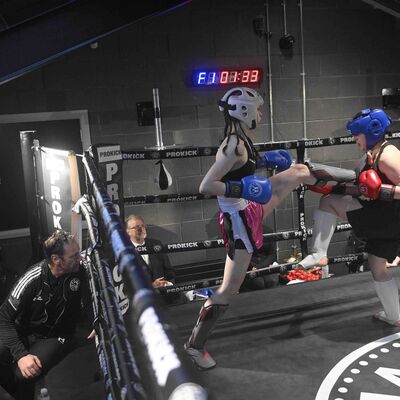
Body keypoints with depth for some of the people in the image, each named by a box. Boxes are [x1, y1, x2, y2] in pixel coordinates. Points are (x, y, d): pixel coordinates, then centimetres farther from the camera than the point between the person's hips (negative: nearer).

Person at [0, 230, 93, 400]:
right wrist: (20, 354, -30)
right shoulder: (32, 279, -20)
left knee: (23, 375, -27)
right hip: (25, 334, 1)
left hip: (58, 336, 0)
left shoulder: (80, 272, -13)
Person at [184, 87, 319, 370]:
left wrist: (265, 160, 16)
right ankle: (195, 344, 13)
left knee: (298, 171, 20)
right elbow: (205, 186, -28)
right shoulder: (234, 146, -26)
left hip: (251, 209, 9)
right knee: (230, 288, -2)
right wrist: (242, 189, -32)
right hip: (238, 219, -9)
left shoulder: (241, 139, 1)